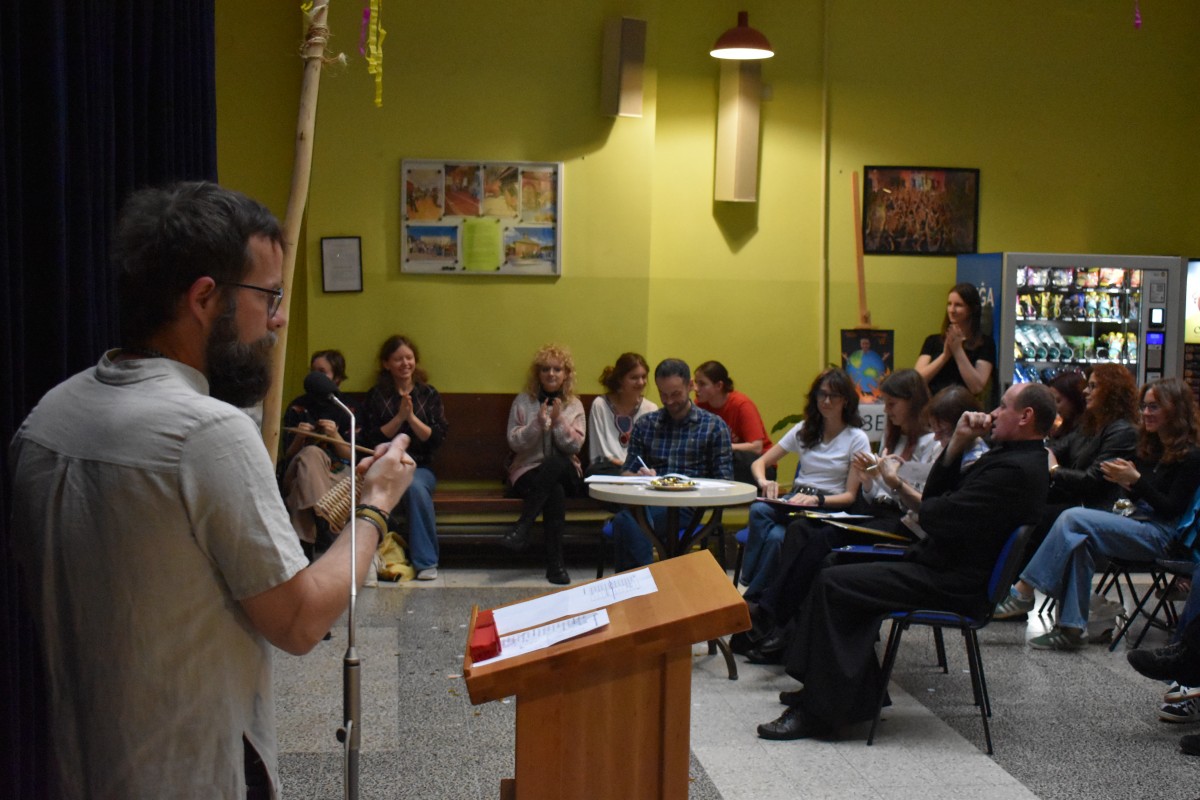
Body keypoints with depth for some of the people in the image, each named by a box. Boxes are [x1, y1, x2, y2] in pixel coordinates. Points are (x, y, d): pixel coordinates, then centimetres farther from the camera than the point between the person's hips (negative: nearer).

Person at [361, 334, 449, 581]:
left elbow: (438, 439, 0)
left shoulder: (429, 395, 10)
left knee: (416, 486, -35)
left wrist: (412, 417, -13)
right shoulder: (376, 396, 9)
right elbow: (371, 439, -2)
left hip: (420, 467, 1)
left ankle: (426, 562, -28)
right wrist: (399, 418, -12)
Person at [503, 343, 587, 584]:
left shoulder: (574, 405, 9)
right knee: (555, 492, -37)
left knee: (556, 462, -38)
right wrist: (538, 423, -17)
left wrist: (558, 420, -16)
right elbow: (514, 442, -3)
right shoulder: (523, 401, 6)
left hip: (564, 474, 1)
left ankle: (523, 527, -38)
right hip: (528, 472, -1)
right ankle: (554, 563, -35)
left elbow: (575, 446, -3)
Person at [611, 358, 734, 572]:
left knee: (626, 521, -34)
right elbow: (627, 473, 19)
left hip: (686, 507, -3)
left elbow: (723, 482, 7)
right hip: (647, 501, 3)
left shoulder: (714, 426, 13)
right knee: (626, 520, -36)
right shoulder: (644, 424, 23)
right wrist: (643, 478, -4)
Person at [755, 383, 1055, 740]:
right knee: (841, 566, 14)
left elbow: (938, 517, -25)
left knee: (833, 584, -16)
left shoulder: (1018, 469, -20)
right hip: (947, 567, 11)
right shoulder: (1008, 456, 14)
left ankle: (819, 711, -8)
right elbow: (935, 494, 12)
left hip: (951, 582, -11)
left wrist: (925, 509, -1)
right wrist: (958, 443, 1)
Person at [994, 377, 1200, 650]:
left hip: (1160, 535, -8)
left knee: (1073, 518, -23)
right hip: (1139, 525, 8)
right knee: (1079, 541, -22)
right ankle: (1072, 627, -23)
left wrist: (1136, 480, -19)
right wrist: (1125, 483, 0)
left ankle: (1024, 592, -21)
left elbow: (1173, 509, -12)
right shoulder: (1152, 447, 18)